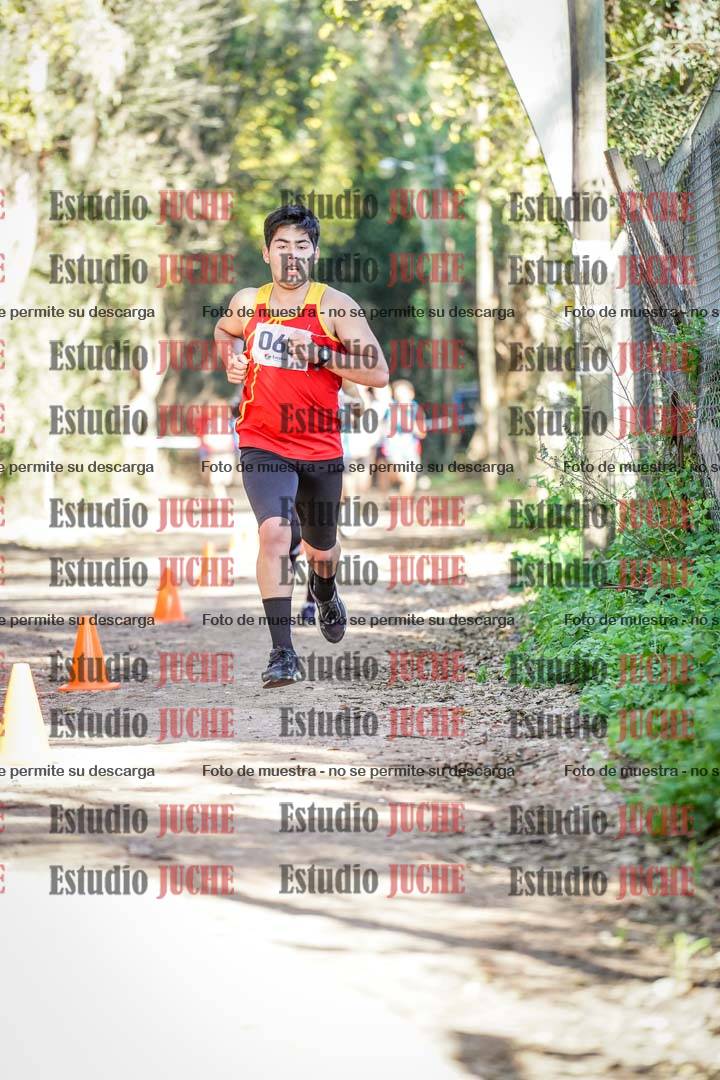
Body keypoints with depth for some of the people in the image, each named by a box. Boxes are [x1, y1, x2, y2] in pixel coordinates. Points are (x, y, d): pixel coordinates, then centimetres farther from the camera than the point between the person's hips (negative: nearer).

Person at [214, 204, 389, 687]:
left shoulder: (335, 306, -9)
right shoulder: (248, 302, 1)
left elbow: (379, 373, -14)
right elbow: (224, 330, 27)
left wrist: (320, 355, -23)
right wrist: (231, 359, 6)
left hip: (320, 448, 0)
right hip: (263, 445, 0)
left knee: (322, 550, 18)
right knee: (274, 531, -25)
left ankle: (325, 594, 57)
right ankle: (283, 653, -21)